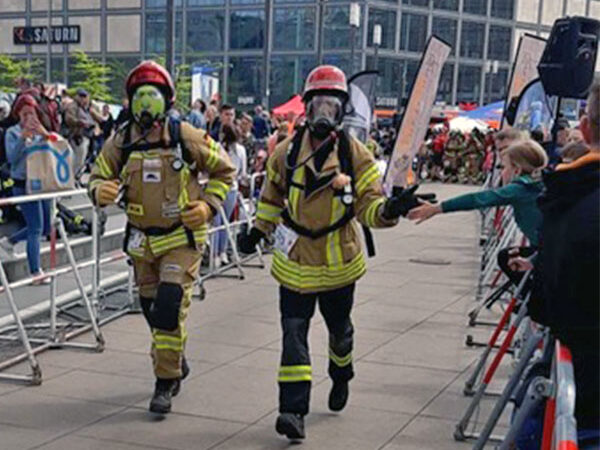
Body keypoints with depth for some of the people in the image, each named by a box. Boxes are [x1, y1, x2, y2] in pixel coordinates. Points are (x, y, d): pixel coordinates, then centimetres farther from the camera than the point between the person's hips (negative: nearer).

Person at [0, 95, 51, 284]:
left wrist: (44, 134, -16)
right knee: (36, 228, -8)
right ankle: (35, 273, -1)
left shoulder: (41, 131, 10)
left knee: (45, 228, 13)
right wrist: (24, 136, -21)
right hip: (23, 185, -6)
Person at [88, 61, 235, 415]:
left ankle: (166, 382, -1)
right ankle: (176, 362, 40)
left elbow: (224, 170, 3)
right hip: (142, 240, 4)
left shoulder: (187, 137, -9)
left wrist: (208, 205, -9)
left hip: (183, 238, -4)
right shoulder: (120, 142, -1)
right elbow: (99, 177, 5)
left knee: (170, 307, -14)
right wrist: (101, 191, -19)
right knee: (152, 309, 14)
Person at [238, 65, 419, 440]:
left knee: (339, 327, 20)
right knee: (294, 332, -7)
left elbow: (368, 205, -11)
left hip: (338, 260, 0)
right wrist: (258, 231, 19)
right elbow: (272, 195, 14)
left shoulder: (356, 155, -7)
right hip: (295, 259, 0)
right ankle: (294, 410, -7)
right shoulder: (287, 152, -3)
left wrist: (390, 208, -32)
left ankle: (341, 377, 49)